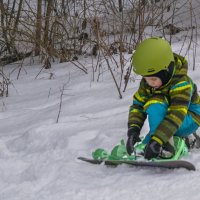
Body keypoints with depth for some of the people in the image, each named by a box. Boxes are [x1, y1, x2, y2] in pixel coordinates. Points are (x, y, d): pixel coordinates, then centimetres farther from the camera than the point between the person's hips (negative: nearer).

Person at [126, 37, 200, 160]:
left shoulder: (181, 83, -32)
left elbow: (176, 115, -40)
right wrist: (133, 130, -30)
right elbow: (137, 105, -11)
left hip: (189, 119, -8)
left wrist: (156, 141, -49)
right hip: (163, 117, 8)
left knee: (155, 105, -32)